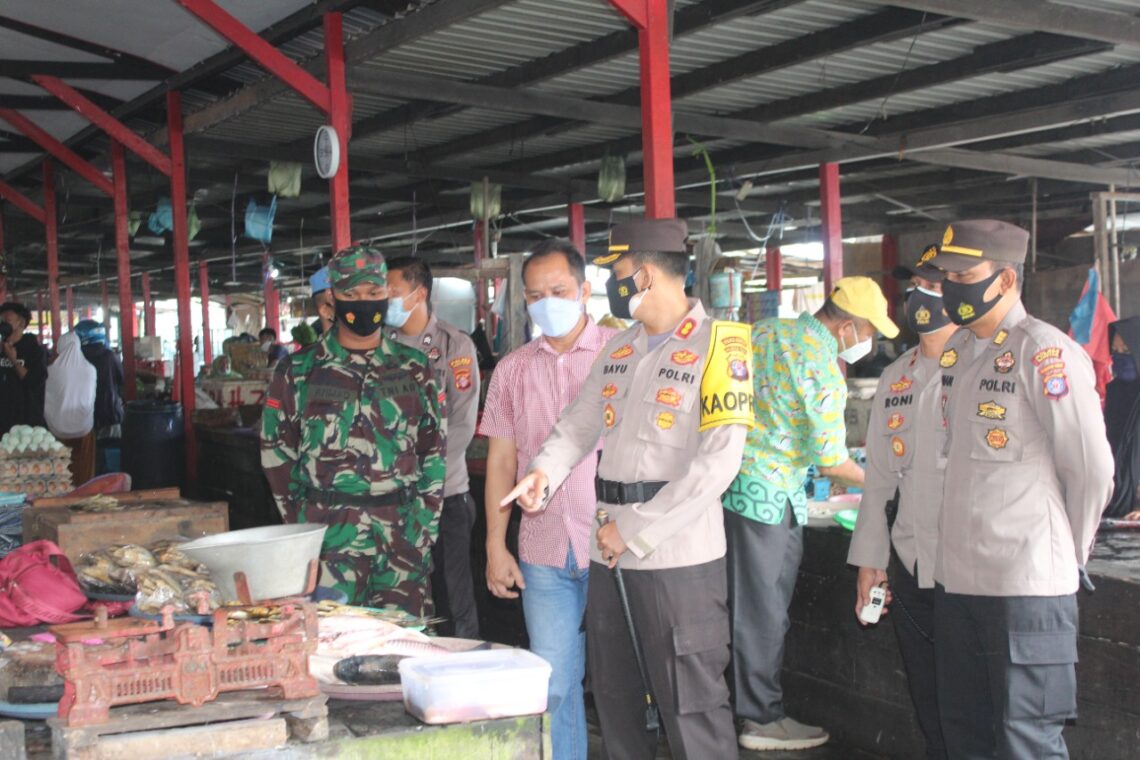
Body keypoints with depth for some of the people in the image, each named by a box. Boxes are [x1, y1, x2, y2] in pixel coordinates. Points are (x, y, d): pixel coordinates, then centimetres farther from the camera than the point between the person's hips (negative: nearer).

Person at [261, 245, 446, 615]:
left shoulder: (414, 369, 10)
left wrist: (425, 528, 3)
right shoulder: (299, 371, 4)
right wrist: (304, 526, 3)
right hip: (330, 543, -2)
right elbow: (277, 453, 7)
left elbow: (433, 451, 10)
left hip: (405, 542, 2)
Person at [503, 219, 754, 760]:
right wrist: (545, 471, -8)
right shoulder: (620, 348, 13)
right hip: (610, 552, 7)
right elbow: (579, 424, 15)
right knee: (614, 696, 18)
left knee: (691, 708, 0)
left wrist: (635, 532, -18)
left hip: (678, 556, -7)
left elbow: (718, 462, -19)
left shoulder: (717, 345, -11)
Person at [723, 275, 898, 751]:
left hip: (731, 477, 8)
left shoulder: (766, 331, 7)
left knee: (738, 602, 16)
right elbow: (831, 463, -14)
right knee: (764, 613, 2)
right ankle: (763, 719, 12)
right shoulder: (825, 372, -16)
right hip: (770, 495, -8)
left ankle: (732, 699, 26)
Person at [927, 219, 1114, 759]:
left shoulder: (1045, 352, -12)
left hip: (1027, 581, -7)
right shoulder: (956, 351, 11)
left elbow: (1092, 470, -10)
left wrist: (1067, 555, 1)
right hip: (956, 576, 8)